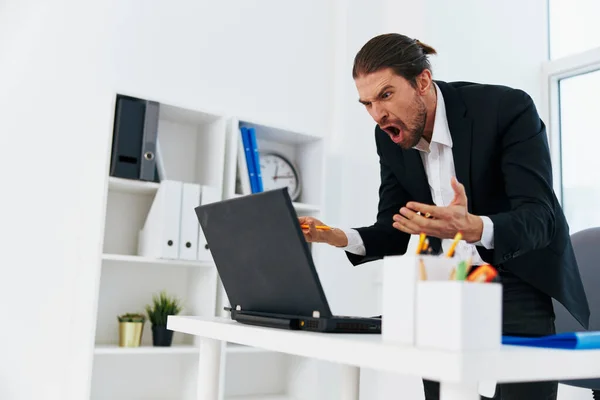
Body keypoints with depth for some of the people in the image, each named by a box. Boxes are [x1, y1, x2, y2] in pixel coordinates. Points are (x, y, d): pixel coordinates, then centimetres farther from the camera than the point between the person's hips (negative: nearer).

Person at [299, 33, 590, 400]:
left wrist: (472, 228, -46)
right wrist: (334, 236, -18)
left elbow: (538, 218, -25)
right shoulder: (389, 136, -4)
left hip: (521, 287, -4)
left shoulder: (507, 107, -20)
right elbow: (395, 229, 1)